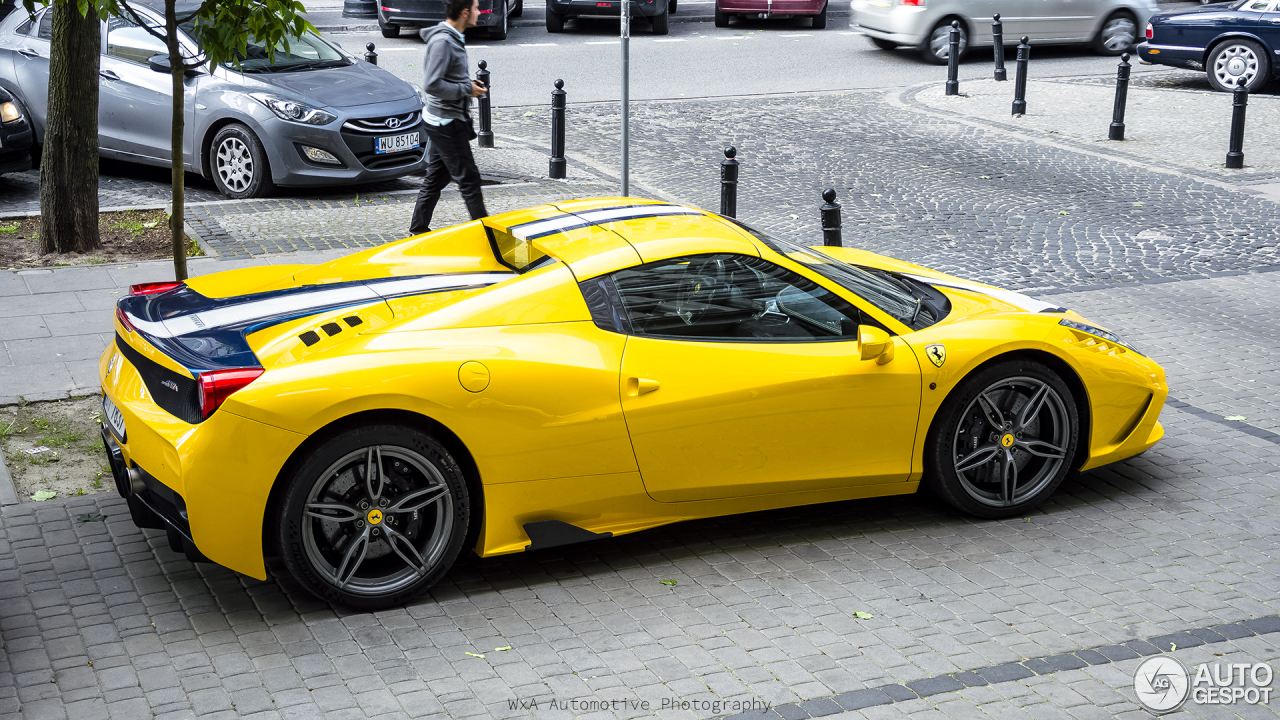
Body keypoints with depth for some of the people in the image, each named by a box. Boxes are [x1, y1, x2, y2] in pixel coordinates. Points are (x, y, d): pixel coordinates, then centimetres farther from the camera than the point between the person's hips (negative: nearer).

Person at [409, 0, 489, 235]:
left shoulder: (452, 38, 12)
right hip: (447, 122, -10)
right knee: (468, 177, -3)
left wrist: (469, 83, 8)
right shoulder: (442, 41, -20)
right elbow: (434, 85, -25)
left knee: (436, 177, 14)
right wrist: (467, 89, -17)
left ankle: (418, 229, 21)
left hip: (444, 121, 10)